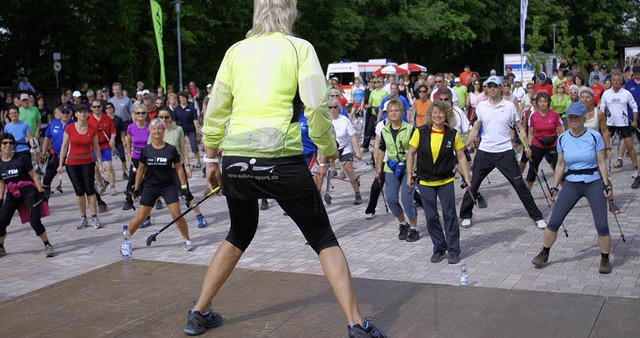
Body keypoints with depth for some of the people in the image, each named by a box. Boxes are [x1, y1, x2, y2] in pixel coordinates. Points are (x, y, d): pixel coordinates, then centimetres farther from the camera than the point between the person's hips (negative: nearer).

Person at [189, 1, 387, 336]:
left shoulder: (236, 50, 10)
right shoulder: (299, 47, 0)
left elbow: (215, 109, 11)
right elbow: (316, 106, -9)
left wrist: (210, 158, 20)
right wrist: (328, 150, 5)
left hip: (235, 158, 4)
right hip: (281, 158, -4)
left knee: (239, 235, 26)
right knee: (324, 240, 8)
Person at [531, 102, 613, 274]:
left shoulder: (594, 137, -7)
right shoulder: (562, 139, 2)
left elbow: (601, 163, -3)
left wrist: (607, 186, -8)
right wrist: (554, 188, 7)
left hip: (594, 184, -2)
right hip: (571, 184, 2)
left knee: (602, 225, -8)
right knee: (553, 222, -2)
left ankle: (605, 259, 13)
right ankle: (544, 254, 18)